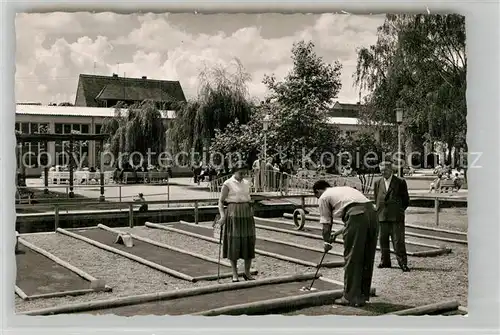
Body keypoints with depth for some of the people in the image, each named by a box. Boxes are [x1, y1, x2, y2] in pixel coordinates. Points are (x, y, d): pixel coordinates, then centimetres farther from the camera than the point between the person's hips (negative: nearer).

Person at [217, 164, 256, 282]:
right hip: (233, 214, -5)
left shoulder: (247, 183, 11)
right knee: (234, 243, -1)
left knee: (249, 242, 4)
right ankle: (235, 274, 8)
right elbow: (221, 202, -6)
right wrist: (222, 216, -18)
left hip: (247, 214, 5)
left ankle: (247, 272, 15)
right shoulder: (228, 184, -4)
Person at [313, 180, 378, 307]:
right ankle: (363, 296, 24)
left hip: (356, 215, -7)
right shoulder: (345, 189, 35)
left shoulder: (324, 197, 15)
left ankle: (350, 298, 9)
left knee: (351, 259, 3)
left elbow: (326, 224, 17)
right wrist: (337, 233, 40)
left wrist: (327, 242, 31)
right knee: (367, 259, 14)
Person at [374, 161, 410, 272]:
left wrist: (399, 210, 2)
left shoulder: (400, 182, 1)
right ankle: (385, 261, 18)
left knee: (398, 241, -5)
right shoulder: (377, 183, 13)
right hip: (382, 217, 4)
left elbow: (406, 200, 6)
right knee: (383, 240, 8)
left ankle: (402, 263, 0)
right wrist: (379, 211, 12)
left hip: (396, 217, -4)